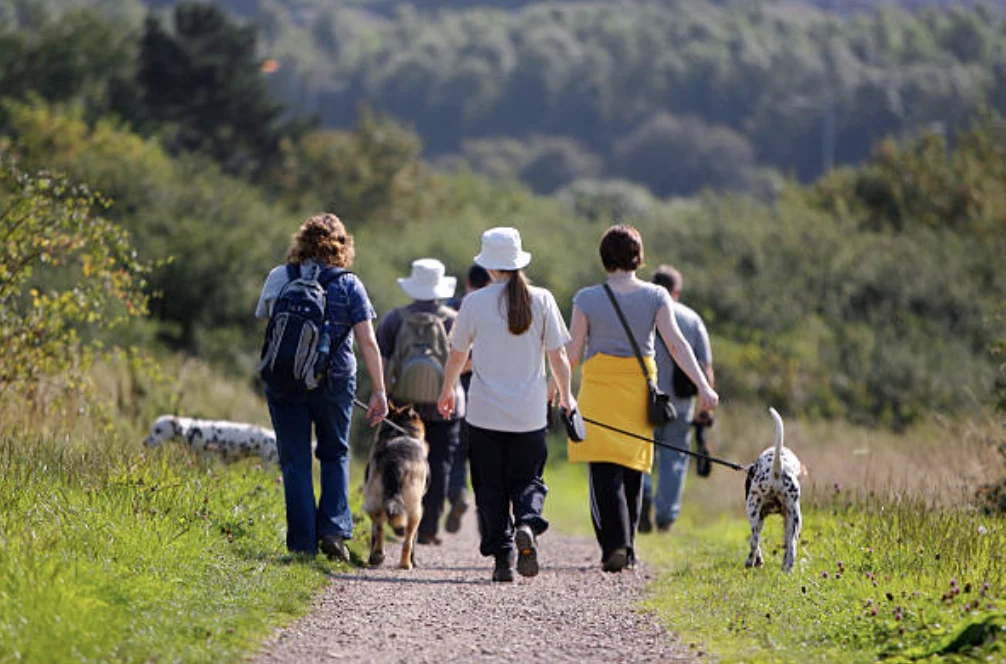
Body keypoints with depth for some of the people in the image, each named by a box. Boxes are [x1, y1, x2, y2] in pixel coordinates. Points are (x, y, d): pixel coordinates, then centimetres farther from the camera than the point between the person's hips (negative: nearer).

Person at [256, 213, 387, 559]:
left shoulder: (279, 278, 1)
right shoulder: (349, 284, -2)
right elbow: (368, 341, -7)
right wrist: (379, 391, -5)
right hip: (333, 383, 0)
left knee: (295, 462, 6)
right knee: (334, 455, 18)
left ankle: (302, 543, 2)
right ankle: (333, 529, 3)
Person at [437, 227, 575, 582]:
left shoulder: (475, 302, -4)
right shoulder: (541, 300, -2)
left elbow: (457, 355, 7)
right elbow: (558, 357, 1)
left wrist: (448, 391, 25)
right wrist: (566, 396, 18)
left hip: (485, 412, -1)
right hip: (530, 412, 1)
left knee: (491, 486, 7)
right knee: (527, 479, 11)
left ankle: (503, 556, -1)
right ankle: (527, 524, -18)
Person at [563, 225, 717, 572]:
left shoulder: (587, 299, -4)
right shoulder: (655, 296, -1)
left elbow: (573, 352, -2)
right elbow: (676, 343, -10)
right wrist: (703, 386, -12)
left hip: (599, 387, -2)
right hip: (639, 387, 2)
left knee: (605, 473, -5)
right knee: (632, 472, 14)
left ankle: (615, 545, -22)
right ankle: (626, 550, 20)